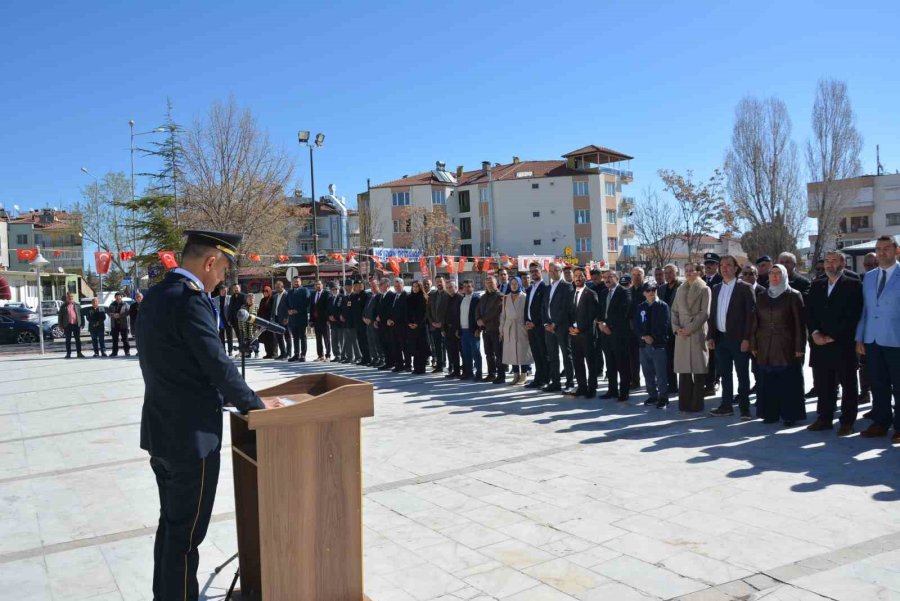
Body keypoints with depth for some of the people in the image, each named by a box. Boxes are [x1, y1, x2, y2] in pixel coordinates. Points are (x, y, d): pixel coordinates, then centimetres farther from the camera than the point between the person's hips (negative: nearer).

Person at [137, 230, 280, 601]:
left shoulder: (154, 296, 9)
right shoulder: (190, 299, -20)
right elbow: (218, 365, -21)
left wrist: (223, 396, 16)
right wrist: (255, 404, -6)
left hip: (161, 430, 10)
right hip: (191, 434, -10)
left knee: (170, 525, 22)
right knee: (186, 534, 3)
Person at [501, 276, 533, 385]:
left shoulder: (525, 297, 0)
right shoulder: (506, 298, 11)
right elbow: (503, 314, 11)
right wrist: (501, 330, 8)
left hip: (521, 328, -4)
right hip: (509, 328, 4)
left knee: (522, 351, -3)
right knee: (511, 351, 3)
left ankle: (523, 376, 4)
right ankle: (516, 375, 11)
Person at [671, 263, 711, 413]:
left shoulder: (704, 289, 1)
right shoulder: (680, 290, 16)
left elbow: (704, 313, -7)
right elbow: (674, 311, 14)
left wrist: (690, 328, -12)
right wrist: (676, 327, -2)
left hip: (697, 333, -5)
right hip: (681, 334, 5)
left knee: (698, 369, -2)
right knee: (683, 369, 4)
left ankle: (696, 404, 3)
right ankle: (684, 403, 9)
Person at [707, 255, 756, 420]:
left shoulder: (745, 288, -5)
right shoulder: (716, 288, 13)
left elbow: (751, 314, -9)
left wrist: (747, 338, -15)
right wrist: (710, 336, 5)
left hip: (738, 339, -5)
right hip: (721, 338, 5)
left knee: (742, 375, 2)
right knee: (724, 374, 11)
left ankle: (744, 408, 9)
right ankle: (726, 406, 19)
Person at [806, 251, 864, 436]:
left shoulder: (853, 285, -2)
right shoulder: (816, 285, 13)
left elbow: (853, 316, -10)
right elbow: (809, 312, 11)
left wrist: (832, 337, -14)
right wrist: (815, 333, -5)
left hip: (843, 345, -4)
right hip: (819, 344, 4)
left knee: (848, 385, 4)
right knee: (823, 385, 9)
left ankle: (847, 422, 12)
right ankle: (824, 418, 19)